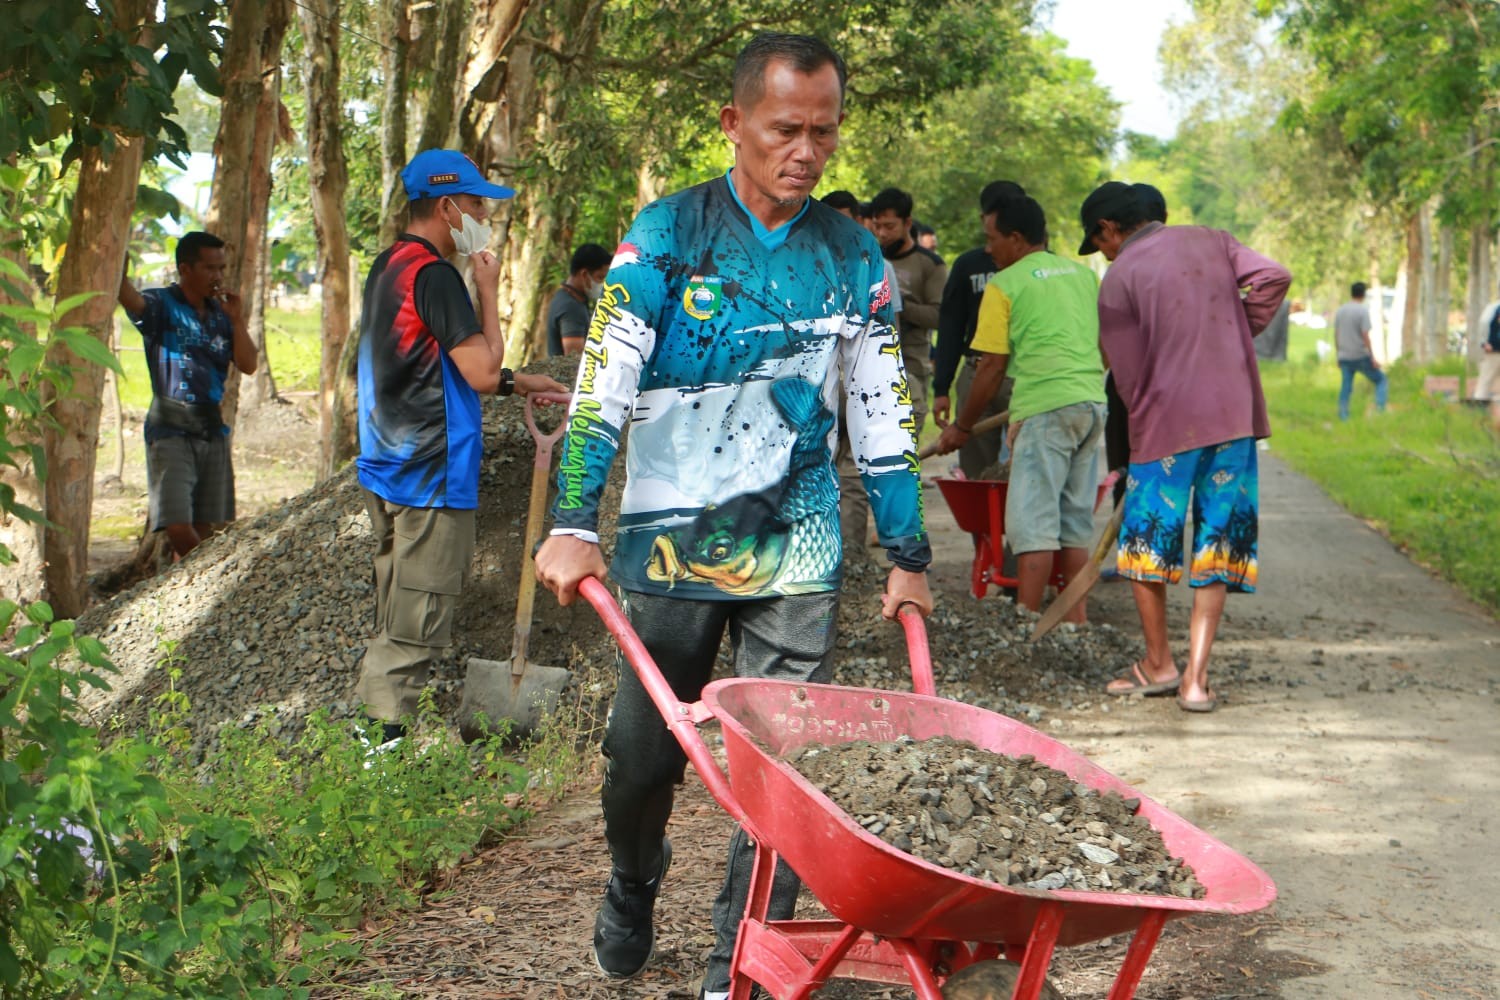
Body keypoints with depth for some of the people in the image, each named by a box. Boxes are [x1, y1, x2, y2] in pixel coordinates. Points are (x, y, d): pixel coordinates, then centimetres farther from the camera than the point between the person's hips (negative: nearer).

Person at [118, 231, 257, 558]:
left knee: (205, 528, 6)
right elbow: (129, 298, -25)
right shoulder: (162, 305, -3)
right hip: (171, 431, -5)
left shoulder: (220, 312, 13)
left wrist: (237, 321, -4)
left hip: (213, 429, 5)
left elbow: (248, 366, 7)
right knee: (178, 528, -14)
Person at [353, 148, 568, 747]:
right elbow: (483, 372, -19)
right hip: (430, 477, -10)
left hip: (385, 471, 10)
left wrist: (515, 382, 19)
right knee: (414, 631, -5)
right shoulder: (434, 274, -17)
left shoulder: (388, 267, 15)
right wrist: (487, 289, -10)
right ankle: (388, 737, -4)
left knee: (396, 623, 17)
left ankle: (382, 736, 23)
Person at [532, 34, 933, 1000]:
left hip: (797, 557, 2)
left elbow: (882, 412, 13)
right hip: (674, 547, -1)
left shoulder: (853, 257, 7)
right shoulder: (667, 233, -2)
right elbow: (604, 380, -6)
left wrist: (909, 554, 13)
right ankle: (631, 896, 37)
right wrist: (574, 524, -16)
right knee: (643, 752, 7)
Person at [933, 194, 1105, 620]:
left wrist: (961, 426, 7)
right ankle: (1076, 620, 12)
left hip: (1044, 408, -7)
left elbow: (992, 366, -2)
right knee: (1075, 519, 12)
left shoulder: (1005, 285, -1)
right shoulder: (1084, 273, 18)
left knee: (1033, 521, -7)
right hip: (1093, 404, 7)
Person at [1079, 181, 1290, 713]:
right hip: (1236, 415, 4)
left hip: (1167, 422, -4)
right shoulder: (1210, 241, 11)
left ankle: (1158, 664, 22)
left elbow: (1129, 375, -1)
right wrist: (1239, 338, 8)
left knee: (1145, 543, 13)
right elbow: (1273, 277, -2)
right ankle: (1196, 679, 0)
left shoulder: (1118, 279, -2)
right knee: (1217, 547, 7)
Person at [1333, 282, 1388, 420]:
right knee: (1381, 380, 8)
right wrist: (1372, 358, -13)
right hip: (1360, 357, -5)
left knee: (1345, 388, 7)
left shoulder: (1340, 311, 10)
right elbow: (1365, 336, -15)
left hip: (1344, 358, 5)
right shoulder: (1363, 311, -9)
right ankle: (1380, 407, -10)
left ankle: (1343, 418, 2)